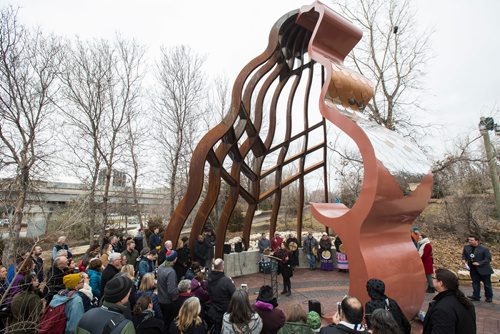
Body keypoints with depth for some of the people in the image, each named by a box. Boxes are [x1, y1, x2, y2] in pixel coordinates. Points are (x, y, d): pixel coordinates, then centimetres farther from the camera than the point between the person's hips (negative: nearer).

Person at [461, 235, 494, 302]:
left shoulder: (484, 249, -15)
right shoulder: (466, 247, 0)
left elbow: (488, 259, -15)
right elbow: (464, 255, 12)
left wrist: (479, 263, -24)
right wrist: (464, 259, -9)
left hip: (484, 269, -4)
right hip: (473, 269, 4)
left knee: (487, 284, 11)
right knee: (475, 283, 9)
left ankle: (489, 297, 26)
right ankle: (476, 296, 14)